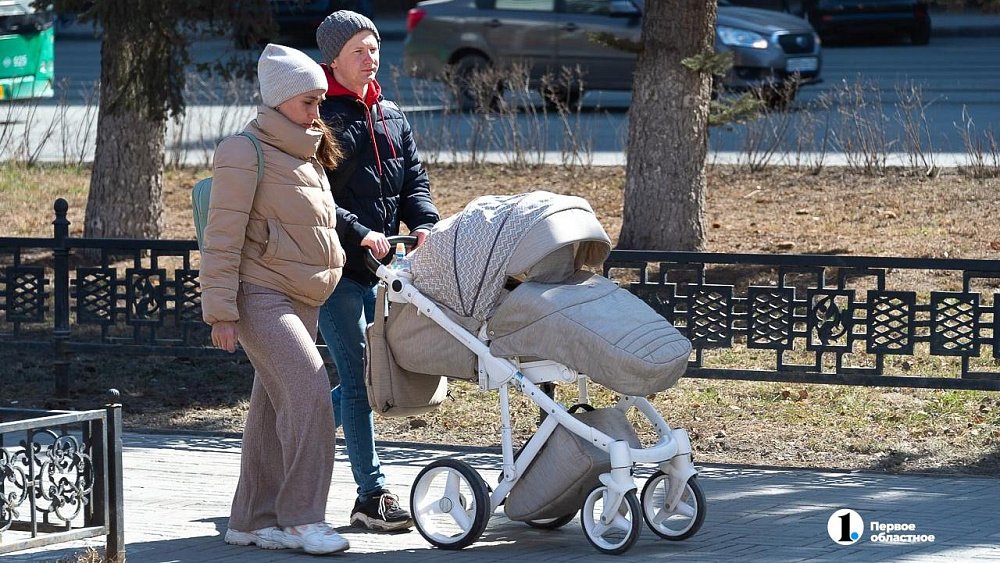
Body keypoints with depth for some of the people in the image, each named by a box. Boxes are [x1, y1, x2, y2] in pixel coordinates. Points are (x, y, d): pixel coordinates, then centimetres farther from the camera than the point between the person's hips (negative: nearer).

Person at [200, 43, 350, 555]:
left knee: (274, 409, 8)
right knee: (308, 388, -20)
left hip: (302, 300, 8)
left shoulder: (309, 156, 16)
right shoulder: (245, 153, -10)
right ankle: (302, 518, -17)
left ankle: (253, 521, 15)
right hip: (259, 295, -8)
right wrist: (221, 312, -16)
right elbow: (223, 239, -13)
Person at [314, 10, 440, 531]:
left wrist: (424, 224, -4)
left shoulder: (391, 117, 15)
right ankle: (372, 495, -6)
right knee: (358, 376, -8)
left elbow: (413, 180, 15)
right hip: (335, 268, -7)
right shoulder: (320, 117, -8)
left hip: (379, 270, 7)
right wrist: (359, 233, -22)